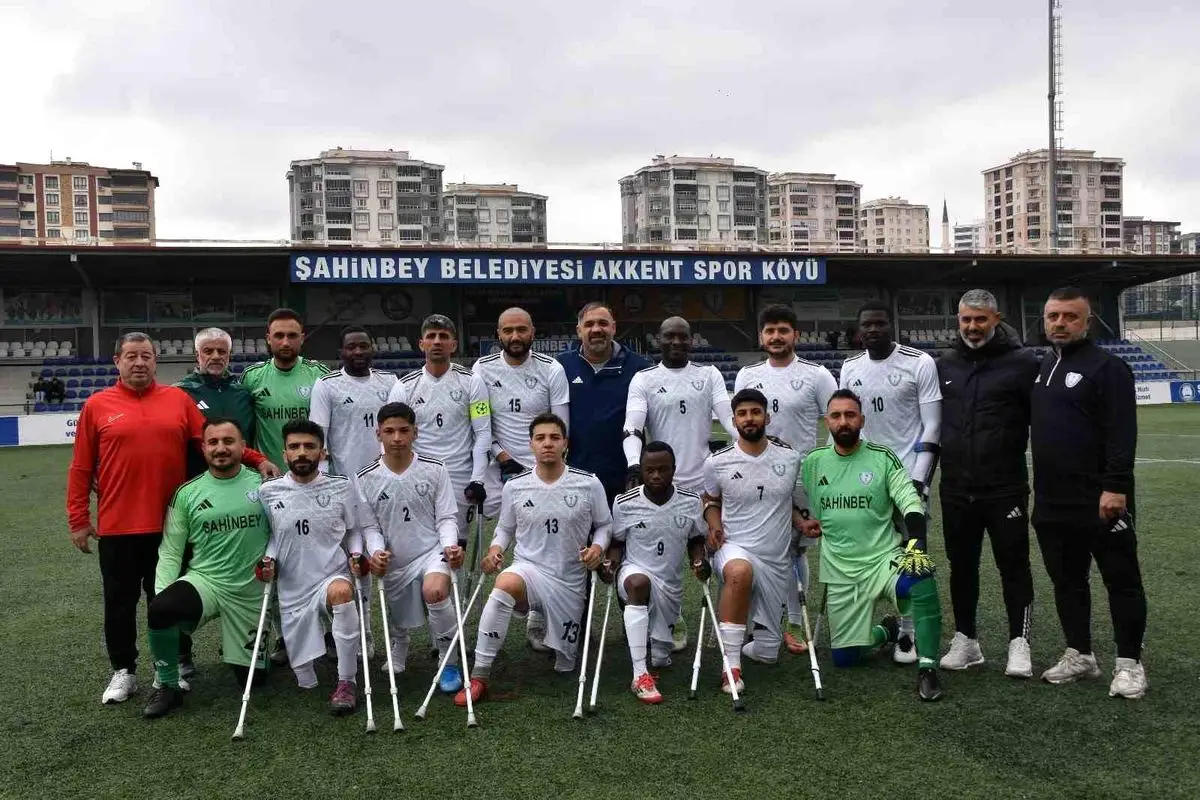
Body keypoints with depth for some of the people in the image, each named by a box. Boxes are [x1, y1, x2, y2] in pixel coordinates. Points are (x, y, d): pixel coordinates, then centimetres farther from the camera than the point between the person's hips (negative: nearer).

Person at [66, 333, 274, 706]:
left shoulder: (178, 399, 5)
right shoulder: (97, 405, 2)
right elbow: (81, 469, 3)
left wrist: (255, 459, -8)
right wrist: (78, 519, 0)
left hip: (168, 525, 1)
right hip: (116, 526, -1)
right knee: (120, 602, 10)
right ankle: (123, 671, 25)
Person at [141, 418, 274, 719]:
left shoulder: (263, 485, -2)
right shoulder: (187, 493, -1)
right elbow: (170, 553, 0)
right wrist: (161, 592, -13)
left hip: (251, 592, 1)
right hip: (204, 581, 0)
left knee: (252, 676, 7)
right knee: (160, 610, -34)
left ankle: (232, 645, 44)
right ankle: (167, 686, -7)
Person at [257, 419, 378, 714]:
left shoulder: (342, 486, -1)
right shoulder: (268, 492, 1)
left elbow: (358, 529, 11)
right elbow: (270, 536, 16)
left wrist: (356, 554, -7)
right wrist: (267, 560, -2)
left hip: (333, 577, -2)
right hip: (292, 592, 2)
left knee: (340, 591, -42)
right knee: (305, 682, 2)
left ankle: (347, 682, -26)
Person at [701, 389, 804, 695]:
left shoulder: (790, 457, 0)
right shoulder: (717, 462, -4)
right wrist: (714, 525, -5)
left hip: (777, 560, 3)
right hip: (734, 547, -3)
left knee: (768, 652, 6)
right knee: (740, 571, -43)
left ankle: (741, 647, 44)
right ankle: (731, 664, -32)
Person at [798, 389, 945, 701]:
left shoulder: (883, 458, -3)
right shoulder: (812, 462, 5)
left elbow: (911, 503, -11)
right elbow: (800, 505, 23)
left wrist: (916, 545, -25)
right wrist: (802, 521, 6)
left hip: (884, 559, -3)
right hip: (840, 572, 3)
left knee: (921, 582, -37)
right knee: (844, 658, 4)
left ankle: (927, 668, -21)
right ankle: (887, 631, 36)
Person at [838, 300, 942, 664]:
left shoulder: (920, 363, -8)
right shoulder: (850, 368, 6)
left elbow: (932, 427, -9)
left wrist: (919, 478, -14)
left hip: (908, 474, -4)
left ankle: (908, 633, 14)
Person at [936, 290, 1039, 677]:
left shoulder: (1022, 362, -6)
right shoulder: (944, 366, 9)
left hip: (1006, 489, -4)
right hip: (956, 490, 5)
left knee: (1014, 565, 5)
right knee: (961, 566, 12)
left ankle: (1019, 643, 16)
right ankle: (965, 640, 24)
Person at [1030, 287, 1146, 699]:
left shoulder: (1107, 367, -8)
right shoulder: (1040, 368, 14)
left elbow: (1122, 433, -16)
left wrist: (1115, 486, -23)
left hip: (1100, 502, -7)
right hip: (1053, 503, 7)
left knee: (1121, 581, 4)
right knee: (1067, 582, 14)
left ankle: (1129, 662, 14)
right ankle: (1079, 655, 26)